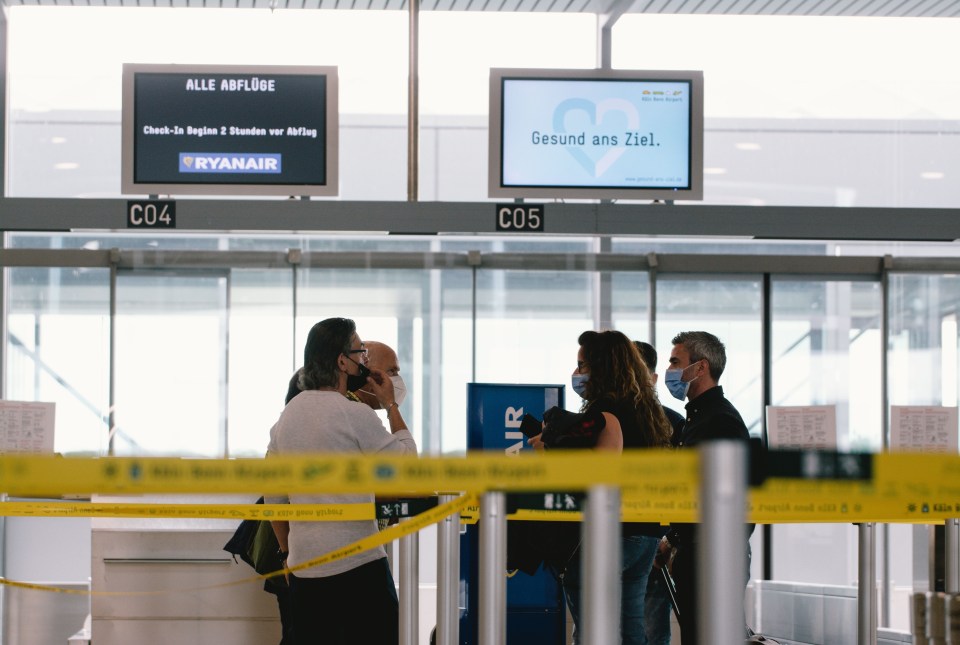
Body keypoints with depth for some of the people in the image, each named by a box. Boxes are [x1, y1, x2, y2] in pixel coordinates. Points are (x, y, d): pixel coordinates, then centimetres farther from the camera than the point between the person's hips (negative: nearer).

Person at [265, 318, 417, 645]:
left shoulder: (286, 415, 9)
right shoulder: (355, 414, -11)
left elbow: (273, 496, 14)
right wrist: (391, 405, 6)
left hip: (304, 566, 7)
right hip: (358, 564, -7)